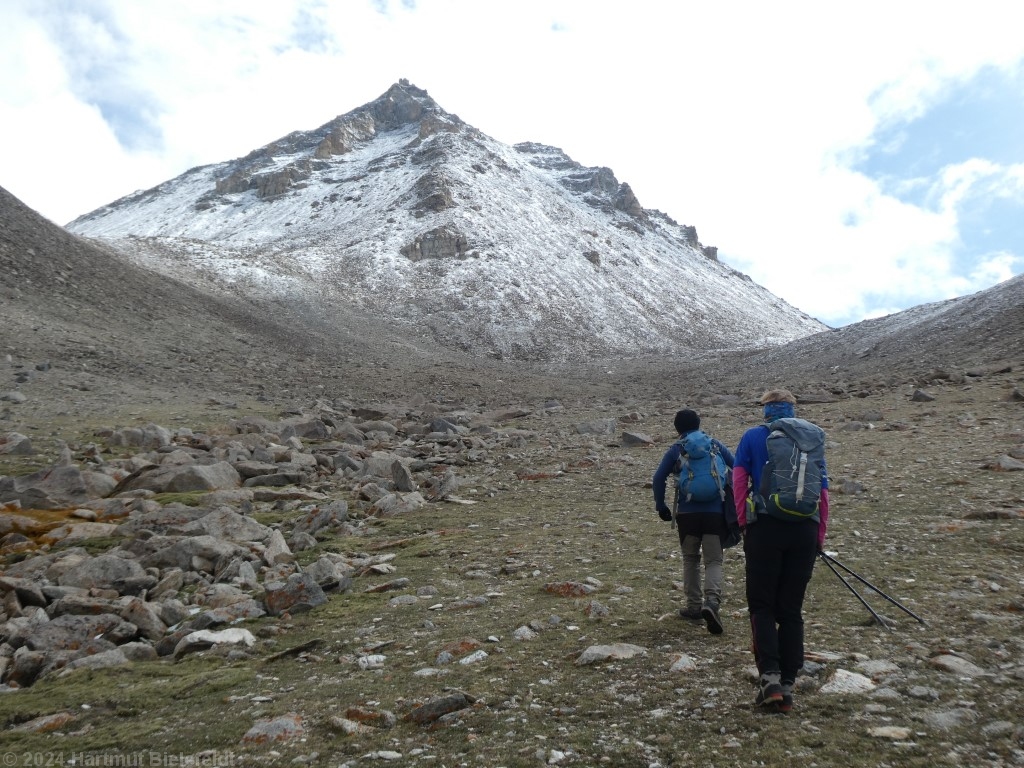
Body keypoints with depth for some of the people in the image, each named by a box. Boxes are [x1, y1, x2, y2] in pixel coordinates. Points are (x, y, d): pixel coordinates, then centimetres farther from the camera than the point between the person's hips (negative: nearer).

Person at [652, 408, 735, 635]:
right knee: (713, 561, 3)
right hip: (715, 512, 0)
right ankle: (712, 602, -20)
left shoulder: (676, 450, 4)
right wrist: (734, 496, 17)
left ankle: (694, 606, 19)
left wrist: (661, 506, 6)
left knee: (690, 559, 16)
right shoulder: (715, 444, 8)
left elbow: (659, 478, -3)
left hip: (687, 512, 0)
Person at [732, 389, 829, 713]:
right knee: (791, 608, 10)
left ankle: (770, 674, -8)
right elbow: (823, 488, 9)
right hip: (805, 530, 3)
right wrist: (820, 535, 14)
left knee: (762, 605, 7)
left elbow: (739, 479, -3)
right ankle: (788, 685, 11)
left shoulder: (753, 436, 5)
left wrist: (743, 523, 2)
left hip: (765, 527, -2)